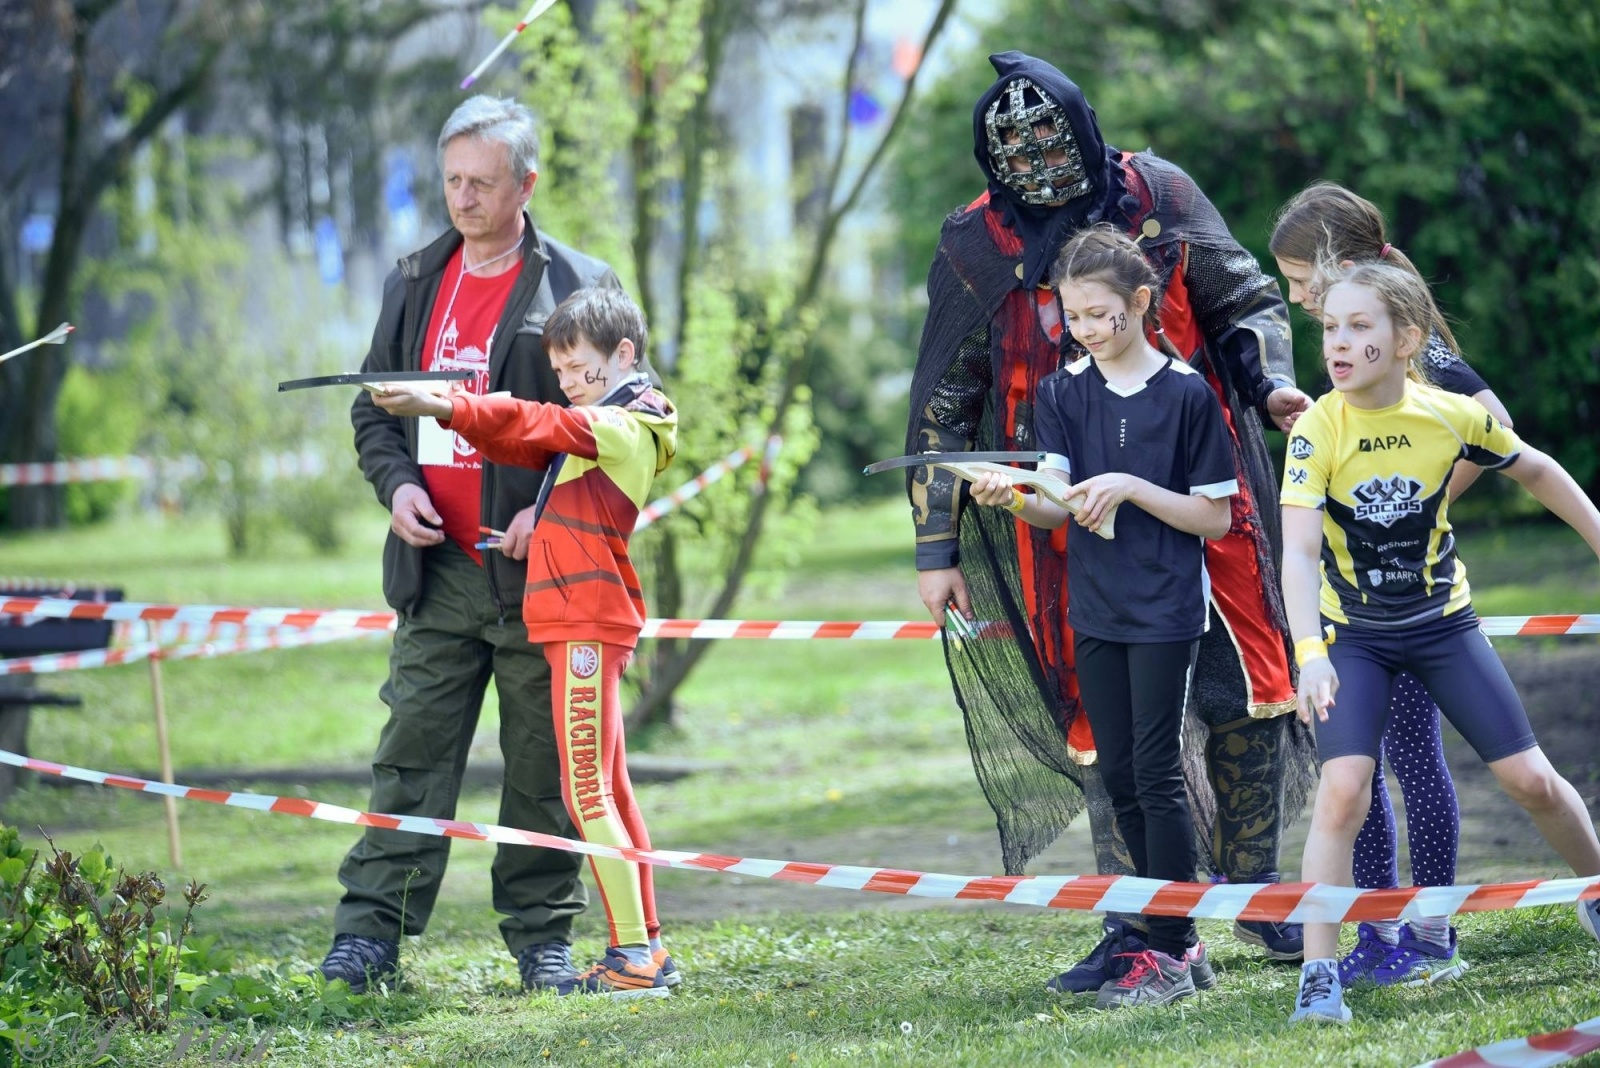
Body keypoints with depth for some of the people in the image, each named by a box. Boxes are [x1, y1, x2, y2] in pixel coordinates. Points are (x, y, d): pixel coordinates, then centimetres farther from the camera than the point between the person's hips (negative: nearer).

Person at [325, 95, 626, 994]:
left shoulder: (578, 286, -1)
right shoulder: (415, 284, 13)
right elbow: (374, 407, 19)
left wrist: (550, 508, -14)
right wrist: (397, 483, -1)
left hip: (536, 563, -3)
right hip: (438, 567, 4)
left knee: (544, 764, 3)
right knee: (413, 752, 1)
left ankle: (542, 936, 13)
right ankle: (370, 935, 0)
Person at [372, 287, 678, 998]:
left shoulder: (624, 426, -10)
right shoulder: (599, 425, 19)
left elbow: (535, 426, -21)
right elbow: (526, 443, 9)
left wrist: (442, 408, -28)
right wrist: (451, 408, -8)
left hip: (589, 625, -11)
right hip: (582, 624, 11)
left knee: (588, 791, -12)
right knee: (607, 788, 13)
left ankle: (634, 956, -13)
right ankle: (644, 948, 18)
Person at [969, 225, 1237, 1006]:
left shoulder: (1187, 393, -8)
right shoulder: (1062, 393, 5)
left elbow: (1216, 518, -7)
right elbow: (1057, 506, -4)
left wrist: (1131, 487, -19)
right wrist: (1012, 499, -25)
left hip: (1166, 611, -6)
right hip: (1096, 610, 6)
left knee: (1157, 771, -7)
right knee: (1120, 777, 9)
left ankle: (1167, 954, -3)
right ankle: (1179, 941, 18)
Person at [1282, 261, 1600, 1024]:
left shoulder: (1454, 416, -15)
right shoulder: (1318, 431, -22)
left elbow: (1536, 472, 5)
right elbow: (1299, 550, -30)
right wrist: (1309, 655, -43)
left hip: (1442, 622, 2)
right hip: (1353, 634, -2)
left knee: (1531, 779, 4)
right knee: (1343, 790, -19)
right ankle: (1319, 976, -12)